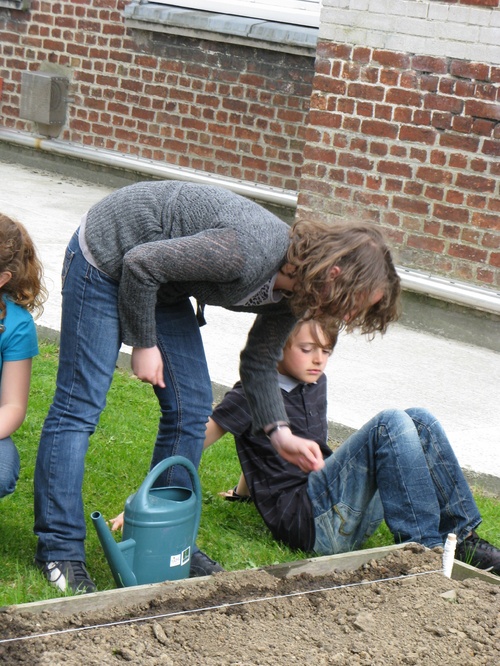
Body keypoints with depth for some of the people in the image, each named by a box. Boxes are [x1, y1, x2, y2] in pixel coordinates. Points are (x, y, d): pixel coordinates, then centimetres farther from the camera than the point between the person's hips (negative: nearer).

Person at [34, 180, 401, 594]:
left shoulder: (289, 292, -8)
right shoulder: (250, 253, -36)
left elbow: (259, 364, 7)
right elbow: (140, 264, -28)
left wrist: (280, 432, -6)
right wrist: (144, 344, -17)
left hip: (161, 287, 9)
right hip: (108, 257, -9)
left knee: (191, 407, 5)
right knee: (80, 404, -7)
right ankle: (60, 549, 1)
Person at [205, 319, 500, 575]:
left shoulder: (316, 383, 19)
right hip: (304, 519, -8)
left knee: (420, 421, -5)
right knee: (390, 424, -23)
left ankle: (462, 536, -10)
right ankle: (423, 546, -27)